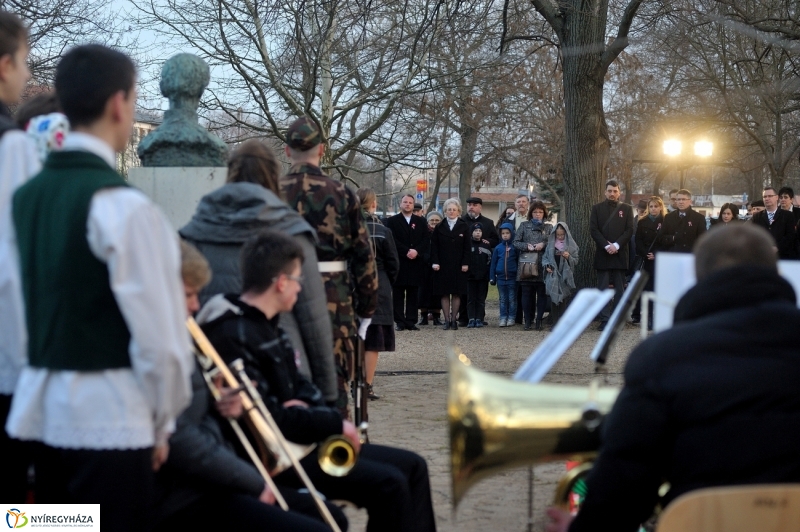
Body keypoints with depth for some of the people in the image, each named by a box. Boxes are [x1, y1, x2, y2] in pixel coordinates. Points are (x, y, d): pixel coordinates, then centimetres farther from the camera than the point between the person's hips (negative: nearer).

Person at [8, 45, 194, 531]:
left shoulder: (26, 195, 6)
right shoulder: (124, 206, -15)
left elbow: (22, 299, 11)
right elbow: (158, 334, -15)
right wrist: (161, 422, 0)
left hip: (43, 408, 7)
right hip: (108, 416, -7)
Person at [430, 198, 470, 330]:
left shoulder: (464, 227, 3)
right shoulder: (439, 227, 5)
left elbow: (467, 248, 1)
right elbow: (434, 246, 3)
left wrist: (465, 263, -6)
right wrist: (435, 262, -7)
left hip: (458, 266, 0)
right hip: (443, 266, 0)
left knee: (456, 293, 3)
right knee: (444, 293, 1)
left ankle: (454, 319, 10)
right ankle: (447, 320, 5)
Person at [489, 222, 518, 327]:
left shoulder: (515, 247, -2)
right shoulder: (498, 248, 5)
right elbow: (493, 263, 7)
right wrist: (492, 278, 3)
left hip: (512, 278, -2)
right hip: (501, 278, 2)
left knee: (512, 299, 5)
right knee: (503, 300, 8)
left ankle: (511, 318, 10)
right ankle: (503, 318, 12)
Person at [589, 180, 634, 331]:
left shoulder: (626, 209, 9)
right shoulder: (597, 208, 9)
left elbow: (629, 230, 1)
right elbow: (593, 230, 0)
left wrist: (616, 245, -12)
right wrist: (606, 246, -12)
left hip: (620, 254, 0)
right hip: (602, 254, 0)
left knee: (619, 288, 1)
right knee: (603, 289, -2)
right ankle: (605, 319, -3)